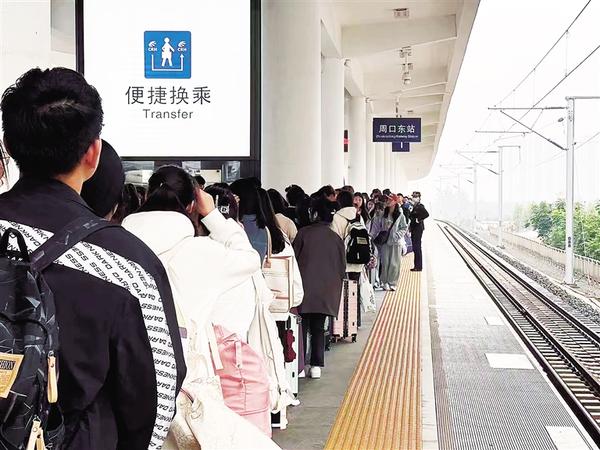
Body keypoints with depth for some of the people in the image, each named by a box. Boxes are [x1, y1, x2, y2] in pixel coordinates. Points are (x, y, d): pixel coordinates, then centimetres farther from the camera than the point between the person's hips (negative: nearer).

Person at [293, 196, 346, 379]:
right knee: (318, 328, 12)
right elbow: (342, 266, 8)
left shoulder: (304, 233, -5)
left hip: (305, 288, -3)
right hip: (326, 291, 3)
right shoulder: (336, 238, 4)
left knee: (302, 327, 6)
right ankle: (316, 365, 10)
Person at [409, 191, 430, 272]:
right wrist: (410, 227, 15)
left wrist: (419, 219, -19)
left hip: (418, 229, -9)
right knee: (415, 248, 11)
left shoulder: (420, 206, -13)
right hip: (414, 229, 9)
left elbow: (426, 214, -28)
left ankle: (418, 266, -2)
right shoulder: (414, 206, 14)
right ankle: (417, 266, 17)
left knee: (417, 247, -6)